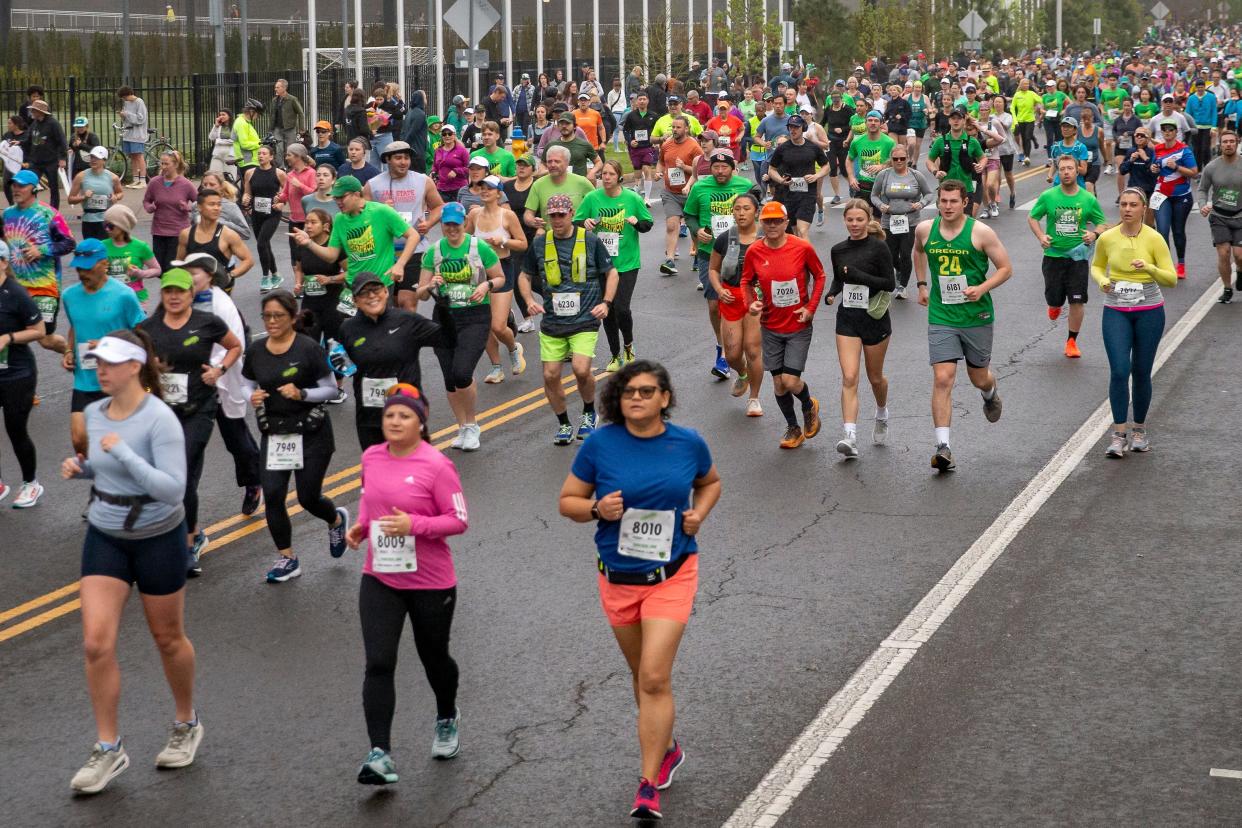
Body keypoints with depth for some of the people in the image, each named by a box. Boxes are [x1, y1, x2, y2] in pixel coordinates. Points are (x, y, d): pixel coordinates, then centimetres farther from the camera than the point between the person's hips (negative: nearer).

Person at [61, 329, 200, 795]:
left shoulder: (159, 419, -20)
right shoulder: (94, 413, -1)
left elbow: (173, 489, -26)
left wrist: (123, 452, -31)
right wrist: (79, 468, -5)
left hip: (158, 539, -5)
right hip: (104, 537, 5)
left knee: (167, 639, 12)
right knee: (96, 643, -6)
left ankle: (187, 726, 36)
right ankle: (108, 749, 6)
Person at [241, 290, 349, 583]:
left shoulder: (308, 348, -12)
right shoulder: (256, 350, 0)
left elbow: (331, 389, -7)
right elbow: (249, 384, 13)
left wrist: (301, 394, -23)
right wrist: (253, 396, -9)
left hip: (311, 433, -4)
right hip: (273, 434, 4)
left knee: (308, 496, 2)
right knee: (272, 495, -6)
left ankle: (337, 519, 38)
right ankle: (287, 559, 10)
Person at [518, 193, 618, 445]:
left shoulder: (590, 241, -2)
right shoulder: (540, 244, 4)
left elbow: (612, 273, 7)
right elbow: (525, 276, 17)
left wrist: (606, 303, -6)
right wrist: (530, 301, -1)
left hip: (585, 320, -3)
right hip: (552, 322, 3)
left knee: (581, 369, -19)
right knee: (550, 375, 0)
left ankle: (589, 414, 10)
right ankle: (563, 424, 22)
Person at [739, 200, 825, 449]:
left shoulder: (802, 248, -12)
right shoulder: (754, 252, -6)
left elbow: (819, 275, 2)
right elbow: (746, 281, 8)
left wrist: (811, 307, -7)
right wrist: (750, 303, -11)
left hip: (799, 326, -3)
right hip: (771, 327, 3)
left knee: (790, 381, -10)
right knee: (778, 382, 8)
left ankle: (809, 406, 25)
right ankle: (793, 428, 29)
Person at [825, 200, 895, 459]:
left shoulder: (878, 248, -9)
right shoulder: (838, 250, 5)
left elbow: (890, 283, -11)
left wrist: (860, 276, -22)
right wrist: (831, 294, -3)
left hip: (874, 317, -3)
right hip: (847, 318, 3)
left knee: (875, 377, 14)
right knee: (849, 378, -11)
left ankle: (882, 415, 45)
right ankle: (850, 438, -18)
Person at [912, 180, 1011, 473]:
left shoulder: (981, 232, -9)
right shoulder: (925, 230, 0)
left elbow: (1005, 268, -3)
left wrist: (982, 288, -19)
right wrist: (922, 284, 19)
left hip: (977, 316, -1)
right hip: (941, 317, 1)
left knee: (978, 377, 14)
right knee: (943, 379, -12)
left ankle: (990, 394, 54)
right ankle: (943, 448, -13)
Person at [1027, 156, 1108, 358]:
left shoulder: (1089, 199, -2)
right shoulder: (1048, 197, -3)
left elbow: (1102, 224, 8)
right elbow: (1032, 217, 8)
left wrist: (1094, 234, -15)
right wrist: (1041, 236, -9)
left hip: (1078, 256, 0)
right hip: (1053, 254, 0)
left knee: (1077, 301, -4)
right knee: (1054, 299, 5)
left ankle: (1072, 341, 12)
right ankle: (1055, 304, 44)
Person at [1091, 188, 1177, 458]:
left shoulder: (1154, 239, -9)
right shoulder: (1107, 238, -3)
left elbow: (1171, 279, -10)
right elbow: (1096, 266, 16)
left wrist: (1149, 268, -27)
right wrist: (1102, 280, -6)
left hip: (1149, 312, -1)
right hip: (1116, 312, 1)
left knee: (1141, 373, 6)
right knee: (1119, 371, -11)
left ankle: (1139, 429, 24)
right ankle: (1119, 434, -5)